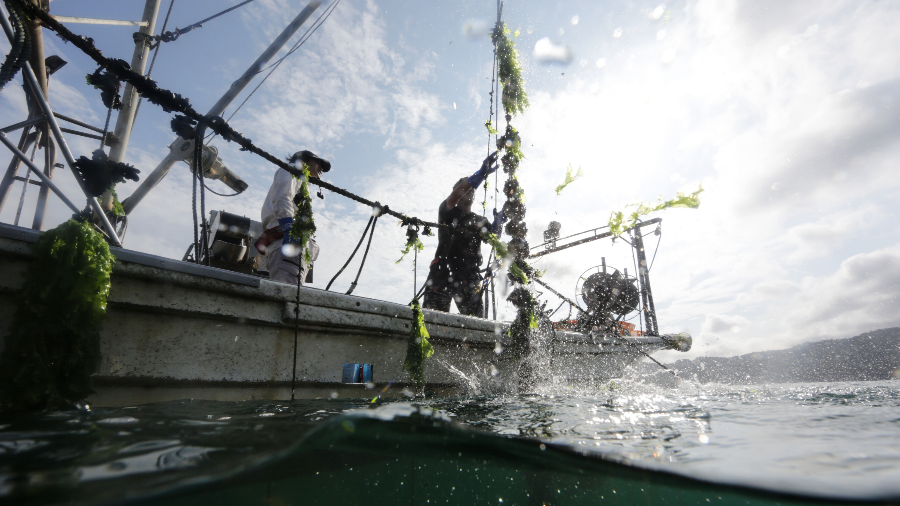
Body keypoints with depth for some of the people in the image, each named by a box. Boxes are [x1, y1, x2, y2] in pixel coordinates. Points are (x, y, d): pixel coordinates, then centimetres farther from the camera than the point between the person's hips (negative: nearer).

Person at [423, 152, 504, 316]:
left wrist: (497, 225, -15)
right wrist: (482, 173, -18)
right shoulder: (447, 212, 10)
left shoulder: (480, 221, 21)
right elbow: (456, 194, -11)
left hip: (469, 277, 3)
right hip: (443, 273, -3)